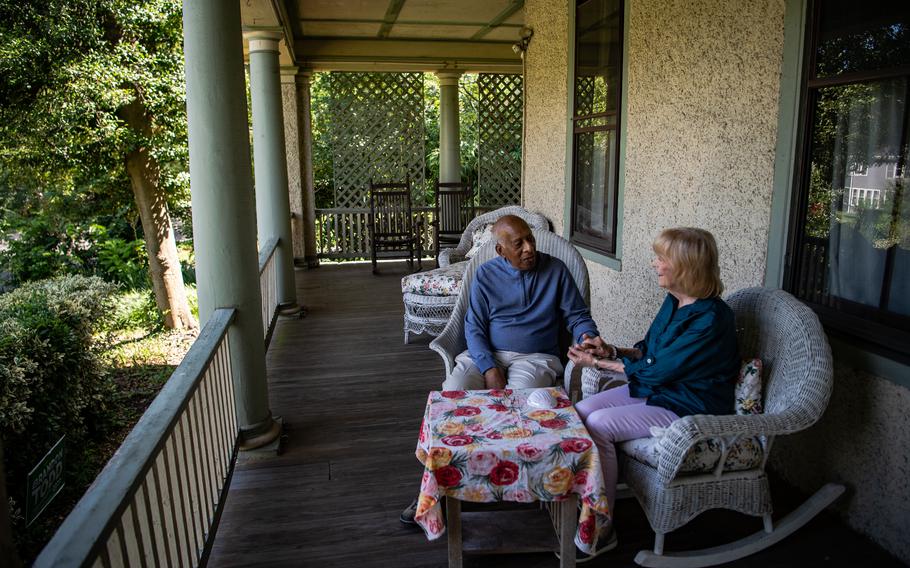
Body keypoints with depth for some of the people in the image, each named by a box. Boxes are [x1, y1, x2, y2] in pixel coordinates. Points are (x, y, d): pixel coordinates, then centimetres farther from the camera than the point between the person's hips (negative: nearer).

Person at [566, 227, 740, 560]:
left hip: (688, 409, -9)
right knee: (580, 412, -8)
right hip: (657, 388, 9)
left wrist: (598, 363, -12)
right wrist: (612, 351, -4)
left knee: (599, 425, -23)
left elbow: (656, 370, -21)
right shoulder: (675, 301, 4)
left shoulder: (710, 318, -24)